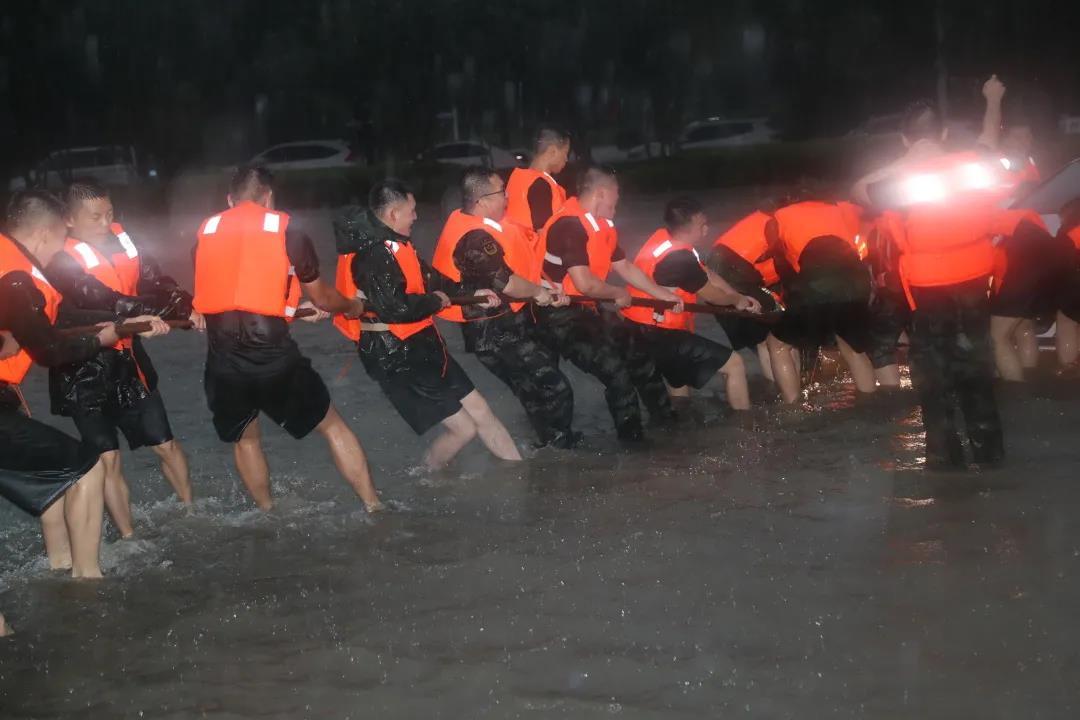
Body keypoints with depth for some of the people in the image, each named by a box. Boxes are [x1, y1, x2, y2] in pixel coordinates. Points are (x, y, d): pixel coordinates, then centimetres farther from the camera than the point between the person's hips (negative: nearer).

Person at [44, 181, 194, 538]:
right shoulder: (61, 261, -15)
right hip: (85, 371, -5)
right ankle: (129, 539, 6)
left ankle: (190, 510, 32)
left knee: (164, 443, 14)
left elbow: (155, 280, -7)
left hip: (127, 361, 5)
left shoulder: (120, 241, 2)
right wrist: (145, 315, -38)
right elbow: (98, 300, -28)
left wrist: (185, 307, -24)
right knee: (107, 458, -3)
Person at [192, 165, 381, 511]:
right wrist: (353, 306, 37)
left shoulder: (205, 233, 10)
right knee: (332, 425, 16)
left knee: (244, 438, 27)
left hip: (223, 363, 2)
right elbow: (321, 297, 14)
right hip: (274, 357, -2)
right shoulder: (286, 232, 2)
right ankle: (374, 506, 17)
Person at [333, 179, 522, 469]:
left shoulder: (391, 245, 8)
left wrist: (469, 294, 10)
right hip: (398, 358, -10)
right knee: (463, 428, -4)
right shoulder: (373, 254, -24)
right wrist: (436, 301, -13)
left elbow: (426, 278, 18)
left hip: (420, 347, 10)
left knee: (480, 411, 12)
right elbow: (394, 307, -30)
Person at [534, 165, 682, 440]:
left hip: (586, 309, 10)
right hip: (559, 317, -10)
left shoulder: (602, 225, 6)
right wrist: (619, 294, -11)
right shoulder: (569, 225, -25)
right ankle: (633, 439, -3)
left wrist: (664, 294, 14)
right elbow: (584, 283, -29)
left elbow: (625, 267, 17)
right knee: (615, 370, -16)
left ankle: (665, 417, 34)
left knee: (638, 351, 16)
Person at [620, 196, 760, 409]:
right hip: (656, 335, -10)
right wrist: (737, 300, 10)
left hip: (643, 329, 10)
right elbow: (710, 294, -9)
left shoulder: (667, 238, 2)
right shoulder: (678, 258, -26)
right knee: (734, 364, -8)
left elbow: (707, 275, 13)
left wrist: (740, 298, 6)